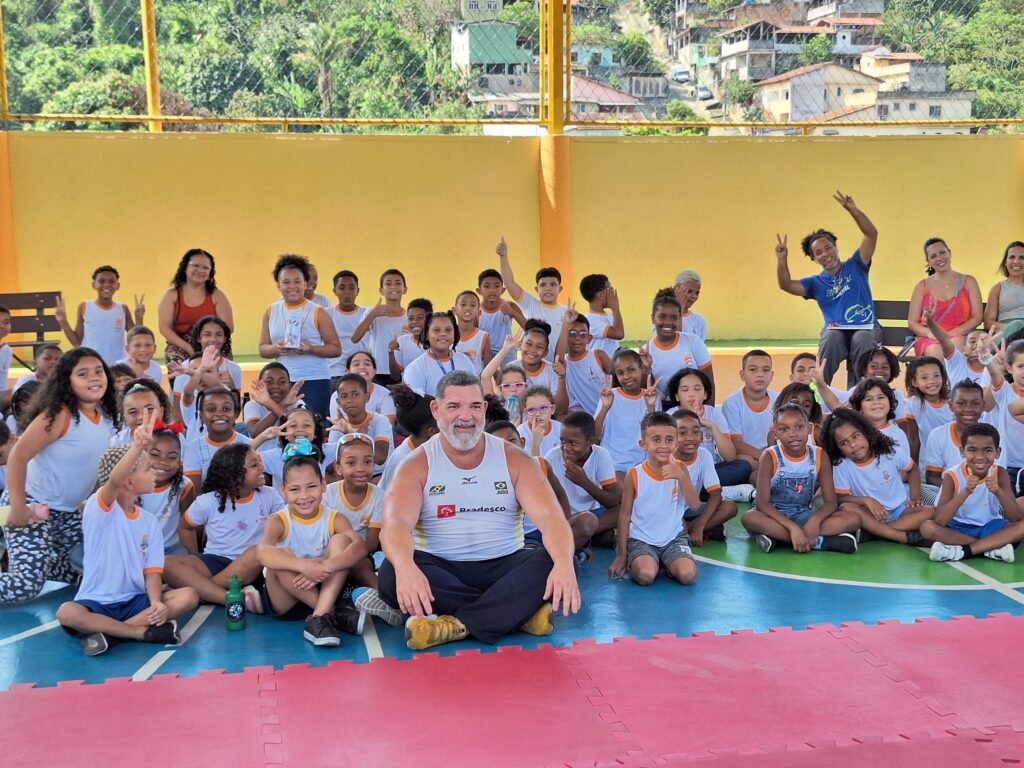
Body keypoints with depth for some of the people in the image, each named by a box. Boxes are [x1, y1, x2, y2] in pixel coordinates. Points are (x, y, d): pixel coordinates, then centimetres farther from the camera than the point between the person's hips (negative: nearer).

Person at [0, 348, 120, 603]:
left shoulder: (107, 417, 1)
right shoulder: (59, 415, -20)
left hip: (69, 512, 8)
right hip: (34, 506, -8)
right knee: (25, 586, -16)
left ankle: (34, 563, 21)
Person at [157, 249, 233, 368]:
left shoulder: (217, 295, 7)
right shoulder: (171, 294, 5)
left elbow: (227, 327, 1)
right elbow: (164, 327, -2)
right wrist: (187, 347, -16)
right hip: (180, 348, -1)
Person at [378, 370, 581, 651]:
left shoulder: (514, 460, 1)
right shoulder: (417, 466, -3)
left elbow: (549, 516, -12)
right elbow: (396, 522, -20)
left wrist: (564, 563, -35)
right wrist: (405, 567, -44)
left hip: (504, 566, 1)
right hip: (440, 569, 0)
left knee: (551, 565, -28)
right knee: (391, 575, -33)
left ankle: (457, 624, -31)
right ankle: (520, 611, -26)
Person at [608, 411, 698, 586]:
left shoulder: (679, 469, -2)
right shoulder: (634, 475, -8)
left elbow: (695, 505, -10)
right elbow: (625, 514, -1)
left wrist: (681, 477, -27)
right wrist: (622, 555, 1)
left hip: (674, 538, 2)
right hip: (641, 539, -2)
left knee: (688, 575, -22)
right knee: (645, 575, -29)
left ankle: (667, 563, 10)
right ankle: (635, 562, 5)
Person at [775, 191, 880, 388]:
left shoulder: (855, 267, 15)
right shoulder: (816, 283, 18)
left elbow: (871, 234, 4)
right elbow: (786, 285, 2)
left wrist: (853, 211, -11)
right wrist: (782, 260, -14)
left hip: (866, 327, -1)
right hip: (836, 330, 1)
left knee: (862, 341, -36)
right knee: (831, 340, -35)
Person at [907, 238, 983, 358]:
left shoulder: (968, 282, 14)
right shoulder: (922, 286, 14)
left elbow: (977, 318, 5)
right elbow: (912, 322, 10)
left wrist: (951, 334, -11)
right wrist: (932, 334, -12)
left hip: (960, 337, 0)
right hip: (929, 340, 0)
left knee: (955, 344, -37)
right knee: (935, 351, -36)